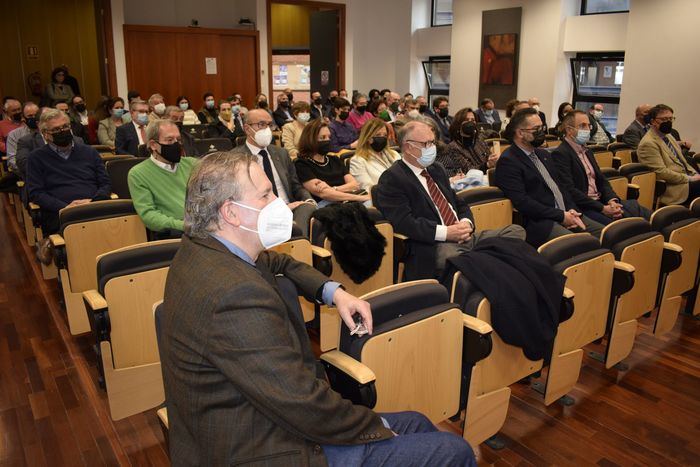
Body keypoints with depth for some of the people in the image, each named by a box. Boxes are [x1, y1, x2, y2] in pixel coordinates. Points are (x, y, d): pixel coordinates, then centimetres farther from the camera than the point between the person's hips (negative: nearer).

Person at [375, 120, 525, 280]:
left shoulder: (437, 169, 22)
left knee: (516, 231, -9)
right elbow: (403, 222, -16)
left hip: (464, 237, 8)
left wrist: (466, 223, 2)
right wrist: (446, 232, -19)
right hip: (432, 246, -8)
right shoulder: (392, 178, -4)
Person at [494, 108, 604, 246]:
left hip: (565, 214, 9)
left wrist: (572, 211, 2)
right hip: (539, 222, -9)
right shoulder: (508, 161, -8)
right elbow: (521, 202, -17)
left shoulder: (544, 154, 21)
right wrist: (561, 216, -15)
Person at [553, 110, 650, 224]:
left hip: (600, 201, 9)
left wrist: (612, 200, -3)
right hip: (583, 207, -9)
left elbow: (601, 180, 19)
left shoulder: (587, 151, 20)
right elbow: (570, 191, -18)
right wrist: (602, 208, -18)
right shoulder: (560, 154, -10)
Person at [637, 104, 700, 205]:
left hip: (686, 180, 9)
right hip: (674, 188, -9)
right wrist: (690, 178, -14)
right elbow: (662, 172, -19)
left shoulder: (668, 136, 16)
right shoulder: (648, 143, -14)